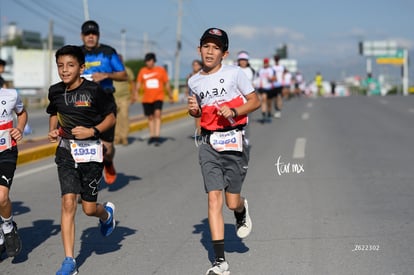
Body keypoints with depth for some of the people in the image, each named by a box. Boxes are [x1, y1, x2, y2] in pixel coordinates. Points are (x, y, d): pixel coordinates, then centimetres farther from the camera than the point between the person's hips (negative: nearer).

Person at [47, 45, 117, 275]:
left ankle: (107, 213, 45)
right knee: (68, 202, -10)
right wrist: (53, 131, 4)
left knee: (89, 208, 5)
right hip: (66, 150, 3)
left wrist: (92, 131, -16)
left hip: (90, 150, -3)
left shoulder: (94, 90, -11)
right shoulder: (56, 92, 2)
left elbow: (111, 117, -2)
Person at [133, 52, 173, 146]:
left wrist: (170, 96, 11)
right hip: (146, 99, 3)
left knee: (157, 114, -21)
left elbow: (167, 84, 9)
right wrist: (136, 92, -12)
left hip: (158, 97, -3)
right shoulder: (142, 71, 6)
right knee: (150, 117, 10)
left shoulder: (161, 70, 3)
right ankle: (152, 136, 24)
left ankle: (157, 136, -25)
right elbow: (138, 83, 6)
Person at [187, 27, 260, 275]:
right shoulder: (194, 81, 9)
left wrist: (234, 111, -15)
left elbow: (255, 101, 1)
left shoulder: (234, 73, -3)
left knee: (232, 202, 0)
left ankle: (243, 212, 40)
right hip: (209, 144, 3)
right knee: (214, 198, -7)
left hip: (234, 141, -3)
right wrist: (193, 109, 2)